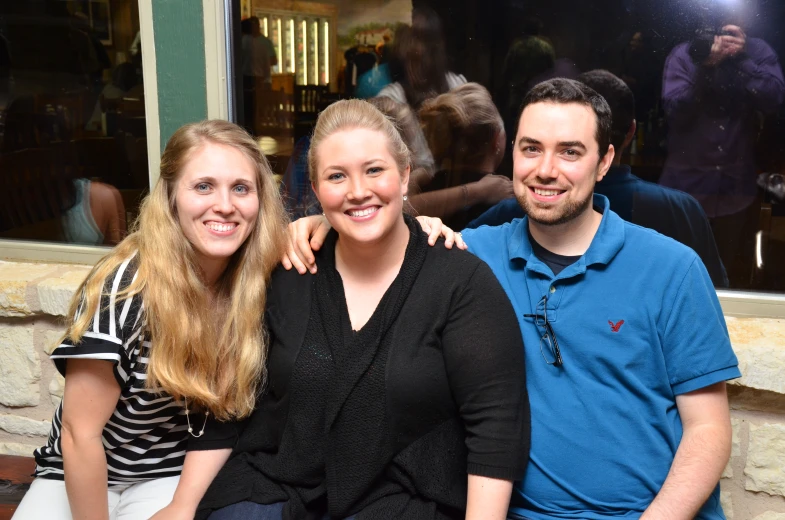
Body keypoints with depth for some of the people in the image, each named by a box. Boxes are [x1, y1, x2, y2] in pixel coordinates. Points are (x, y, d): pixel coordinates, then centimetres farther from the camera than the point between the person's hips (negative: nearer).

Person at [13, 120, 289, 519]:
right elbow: (80, 432, -17)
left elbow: (225, 409, -5)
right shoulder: (124, 287, -24)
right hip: (81, 475, 0)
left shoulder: (260, 282, -14)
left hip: (174, 475, 1)